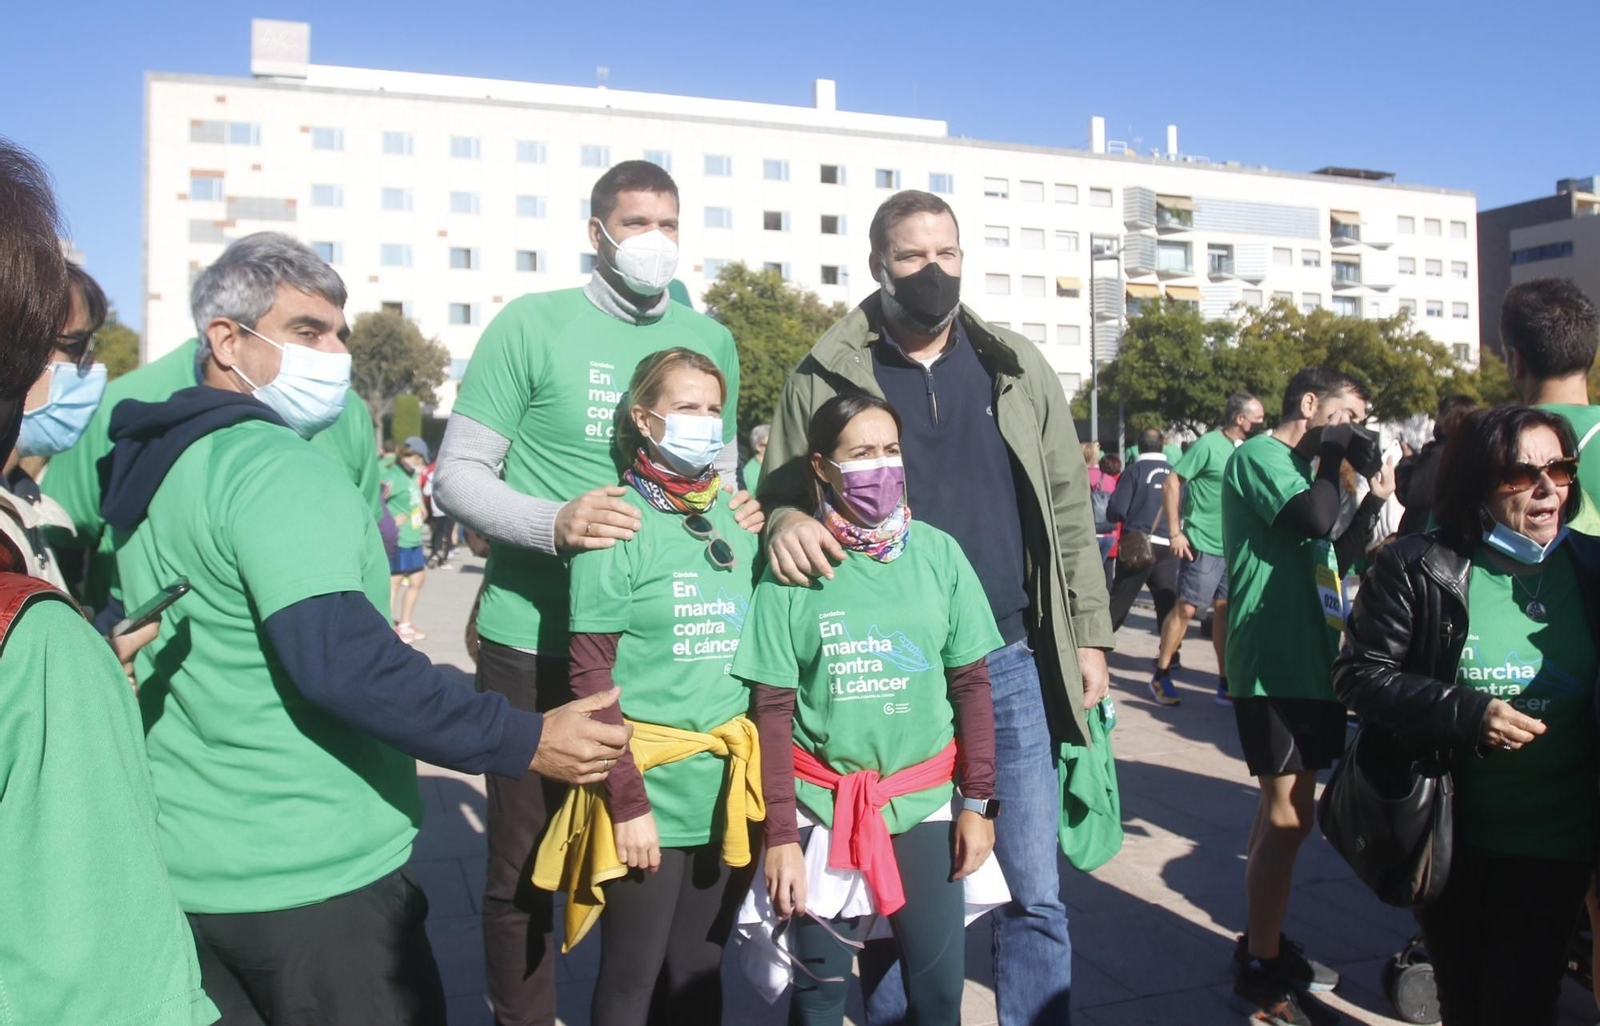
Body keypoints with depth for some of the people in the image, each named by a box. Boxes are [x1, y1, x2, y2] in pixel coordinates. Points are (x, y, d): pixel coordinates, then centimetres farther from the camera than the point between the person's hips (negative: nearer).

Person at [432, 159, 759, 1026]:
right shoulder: (532, 325, -4)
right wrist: (553, 523, -24)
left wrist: (735, 509, -5)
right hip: (535, 642, -3)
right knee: (524, 862, 9)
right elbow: (457, 476, -6)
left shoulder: (711, 340, 9)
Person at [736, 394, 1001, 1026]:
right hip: (823, 805, -1)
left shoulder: (938, 553, -1)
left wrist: (978, 801, 0)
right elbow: (772, 710, -6)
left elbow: (971, 684, 3)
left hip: (924, 801, 1)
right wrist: (780, 834, -9)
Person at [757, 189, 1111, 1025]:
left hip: (1009, 661, 2)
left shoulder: (1018, 368, 7)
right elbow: (781, 498, 3)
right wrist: (787, 522, -21)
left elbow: (1067, 509, 9)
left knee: (1033, 892, 9)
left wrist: (1088, 634, 6)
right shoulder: (822, 380, 0)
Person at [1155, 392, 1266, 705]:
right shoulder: (1209, 444, -10)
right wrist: (1175, 532, -14)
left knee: (1224, 609, 9)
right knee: (1186, 608, -3)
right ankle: (1161, 675, 10)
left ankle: (1226, 683, 16)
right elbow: (1173, 483, -10)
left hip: (1234, 546, 7)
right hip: (1203, 545, -6)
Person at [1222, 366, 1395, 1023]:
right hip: (1274, 665, -10)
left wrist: (1374, 500, 11)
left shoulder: (1299, 469, 19)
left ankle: (1264, 942, 29)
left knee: (1284, 809, 17)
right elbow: (1315, 519, -25)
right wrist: (1334, 457, -9)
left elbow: (1335, 560, 21)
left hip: (1308, 662, 10)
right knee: (1288, 817, -8)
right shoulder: (1257, 456, -9)